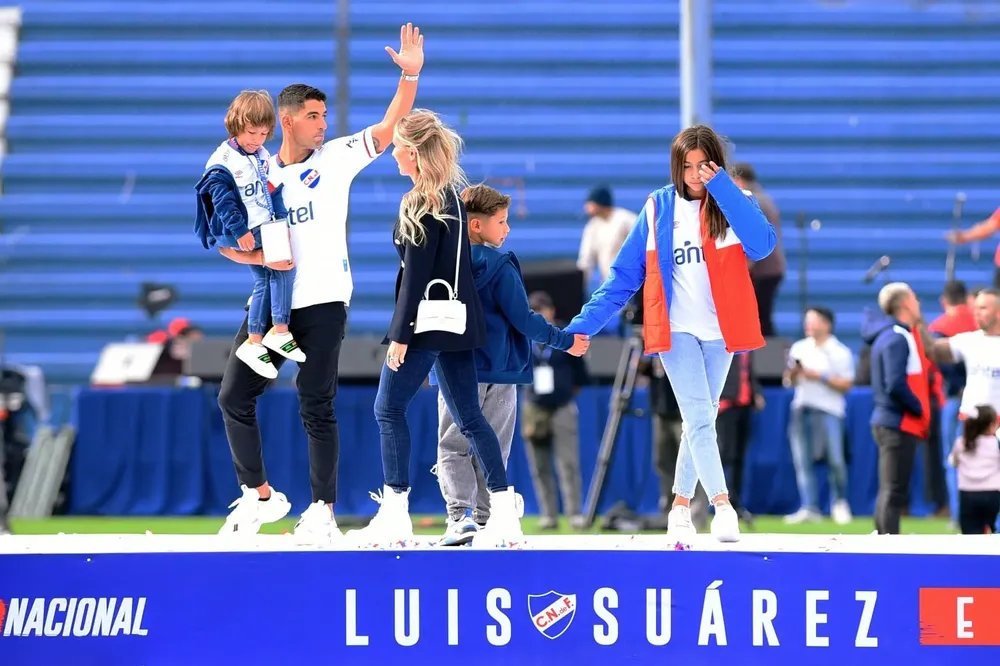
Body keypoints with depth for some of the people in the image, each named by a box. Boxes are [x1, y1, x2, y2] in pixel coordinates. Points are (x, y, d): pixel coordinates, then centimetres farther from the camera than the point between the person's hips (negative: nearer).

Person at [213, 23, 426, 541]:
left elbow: (390, 128, -6)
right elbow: (226, 241, 9)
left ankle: (323, 511, 3)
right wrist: (257, 256, -11)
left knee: (316, 407, -4)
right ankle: (260, 496, 16)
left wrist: (410, 74, -18)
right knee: (234, 397, 1)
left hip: (323, 303, -3)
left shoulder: (336, 158, 3)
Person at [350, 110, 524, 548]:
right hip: (456, 319, 9)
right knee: (468, 416, 7)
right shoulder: (452, 195, 13)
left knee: (388, 408, -1)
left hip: (429, 319, -9)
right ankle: (505, 515, 2)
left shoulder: (423, 204, -13)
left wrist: (400, 334, -16)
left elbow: (415, 274, -16)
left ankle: (395, 515, -3)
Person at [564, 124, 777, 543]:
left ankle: (681, 504, 21)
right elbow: (626, 273, 2)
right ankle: (722, 506, -20)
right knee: (699, 418, -13)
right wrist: (586, 322, -5)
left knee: (701, 418, 9)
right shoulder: (658, 208, 1)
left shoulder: (736, 203, 0)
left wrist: (721, 188, -22)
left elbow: (763, 245, -21)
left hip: (719, 330, 1)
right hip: (676, 329, -1)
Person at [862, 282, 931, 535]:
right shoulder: (897, 339, -15)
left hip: (891, 423, 10)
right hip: (900, 424, -10)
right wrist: (919, 409, -10)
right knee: (894, 493, -10)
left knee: (889, 492, 14)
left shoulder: (890, 335, 15)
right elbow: (896, 385, -23)